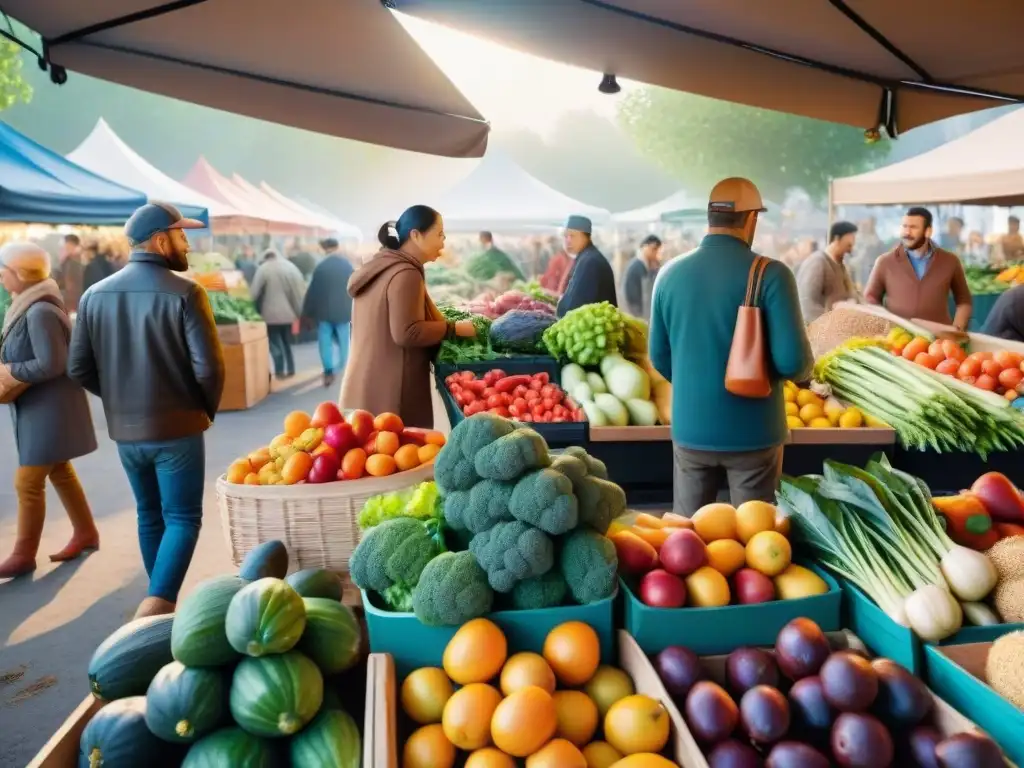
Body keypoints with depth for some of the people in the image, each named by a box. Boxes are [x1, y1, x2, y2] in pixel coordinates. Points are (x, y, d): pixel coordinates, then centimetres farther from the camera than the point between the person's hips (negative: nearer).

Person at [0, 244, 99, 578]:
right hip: (38, 406, 10)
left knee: (27, 482, -1)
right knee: (59, 472, 19)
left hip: (50, 408, -10)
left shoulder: (40, 312, -24)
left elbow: (51, 364, -26)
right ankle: (85, 533, 32)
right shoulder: (28, 305, 6)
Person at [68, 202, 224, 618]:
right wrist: (207, 408, 1)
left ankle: (163, 604, 31)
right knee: (182, 519, 4)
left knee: (150, 516, 20)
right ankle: (156, 605, -9)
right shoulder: (184, 292, -15)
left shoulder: (95, 294, 1)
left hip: (124, 431, 6)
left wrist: (119, 399, 17)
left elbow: (79, 369, 3)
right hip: (177, 429, -5)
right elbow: (208, 366, -17)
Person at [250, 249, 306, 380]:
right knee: (287, 342, 17)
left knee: (275, 343, 3)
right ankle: (290, 370, 18)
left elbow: (254, 291, -8)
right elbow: (300, 290, 6)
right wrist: (300, 312, 11)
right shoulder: (290, 267, 7)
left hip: (271, 313, -5)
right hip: (287, 312, 5)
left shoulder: (263, 269, -7)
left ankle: (280, 371, 0)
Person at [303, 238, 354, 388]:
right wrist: (353, 312, 14)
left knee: (325, 342, 4)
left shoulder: (321, 267, -7)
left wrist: (308, 312, 3)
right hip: (343, 311, 2)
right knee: (343, 342, 12)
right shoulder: (348, 266, 1)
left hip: (324, 311, -2)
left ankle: (329, 372, -6)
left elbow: (312, 291, -5)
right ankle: (343, 370, 20)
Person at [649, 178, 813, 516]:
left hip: (690, 429, 3)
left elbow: (659, 357, 5)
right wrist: (804, 366, 7)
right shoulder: (771, 274, -14)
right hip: (753, 432, -3)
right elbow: (793, 362, -17)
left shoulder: (669, 273, -2)